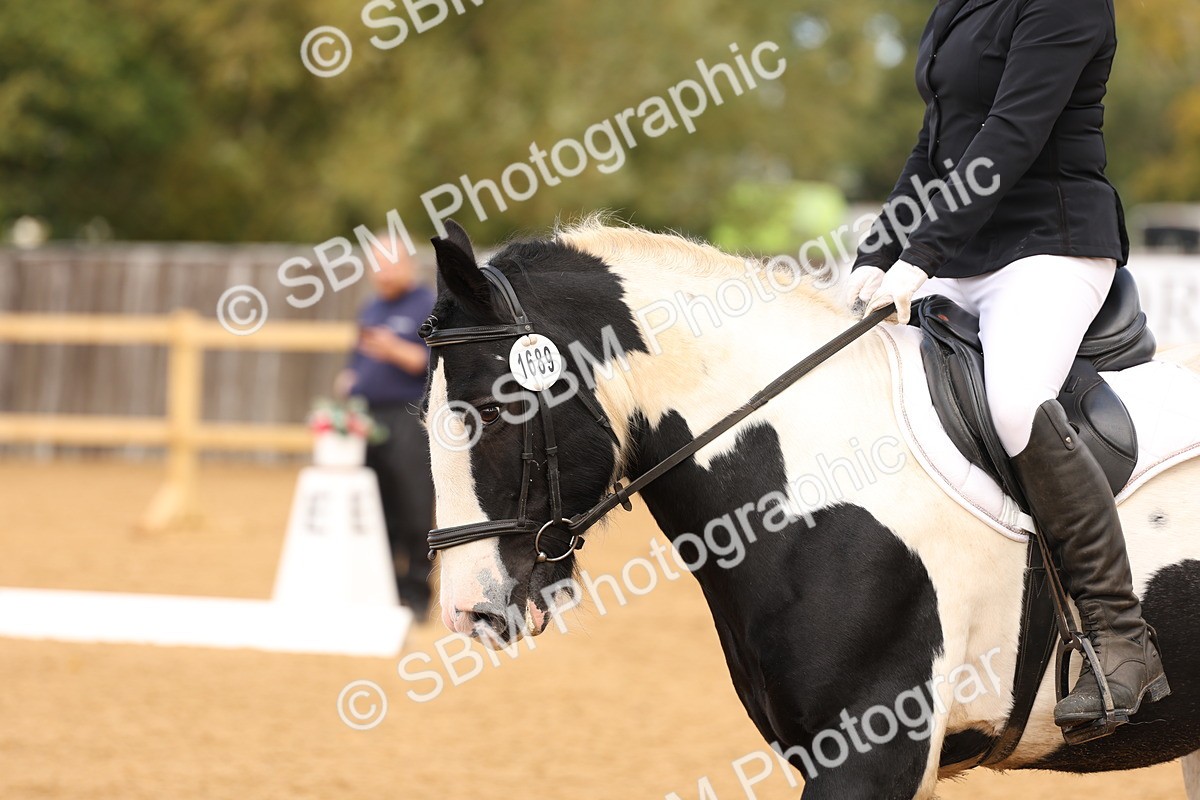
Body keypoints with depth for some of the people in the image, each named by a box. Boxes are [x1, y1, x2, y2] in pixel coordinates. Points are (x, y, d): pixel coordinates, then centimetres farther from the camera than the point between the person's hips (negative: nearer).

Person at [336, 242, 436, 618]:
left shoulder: (429, 308, -1)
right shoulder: (370, 310, 22)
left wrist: (396, 351, -21)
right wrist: (347, 380, 9)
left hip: (409, 421, -7)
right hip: (366, 417, 7)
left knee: (413, 514, -8)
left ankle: (415, 594, -3)